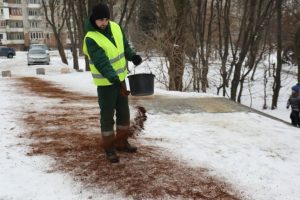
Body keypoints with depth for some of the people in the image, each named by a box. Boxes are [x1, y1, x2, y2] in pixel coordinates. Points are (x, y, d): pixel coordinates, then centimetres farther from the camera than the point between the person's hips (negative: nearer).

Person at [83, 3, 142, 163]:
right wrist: (115, 81, -38)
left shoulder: (115, 27, -2)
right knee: (107, 115, 2)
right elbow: (102, 63, -30)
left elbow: (124, 45, 10)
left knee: (124, 112, 15)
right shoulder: (91, 39, -22)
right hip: (105, 82, -7)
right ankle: (109, 148, 17)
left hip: (120, 78, 7)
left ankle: (121, 142, 31)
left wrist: (132, 56, -9)